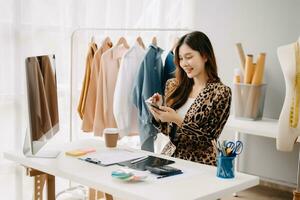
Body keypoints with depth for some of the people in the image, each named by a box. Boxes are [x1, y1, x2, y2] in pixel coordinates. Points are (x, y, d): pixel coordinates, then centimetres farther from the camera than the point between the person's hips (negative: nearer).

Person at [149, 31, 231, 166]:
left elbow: (209, 138, -9)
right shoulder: (174, 86, 6)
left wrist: (178, 120, -17)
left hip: (199, 164, -4)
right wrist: (158, 115, -6)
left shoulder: (221, 92, -8)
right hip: (169, 158, 4)